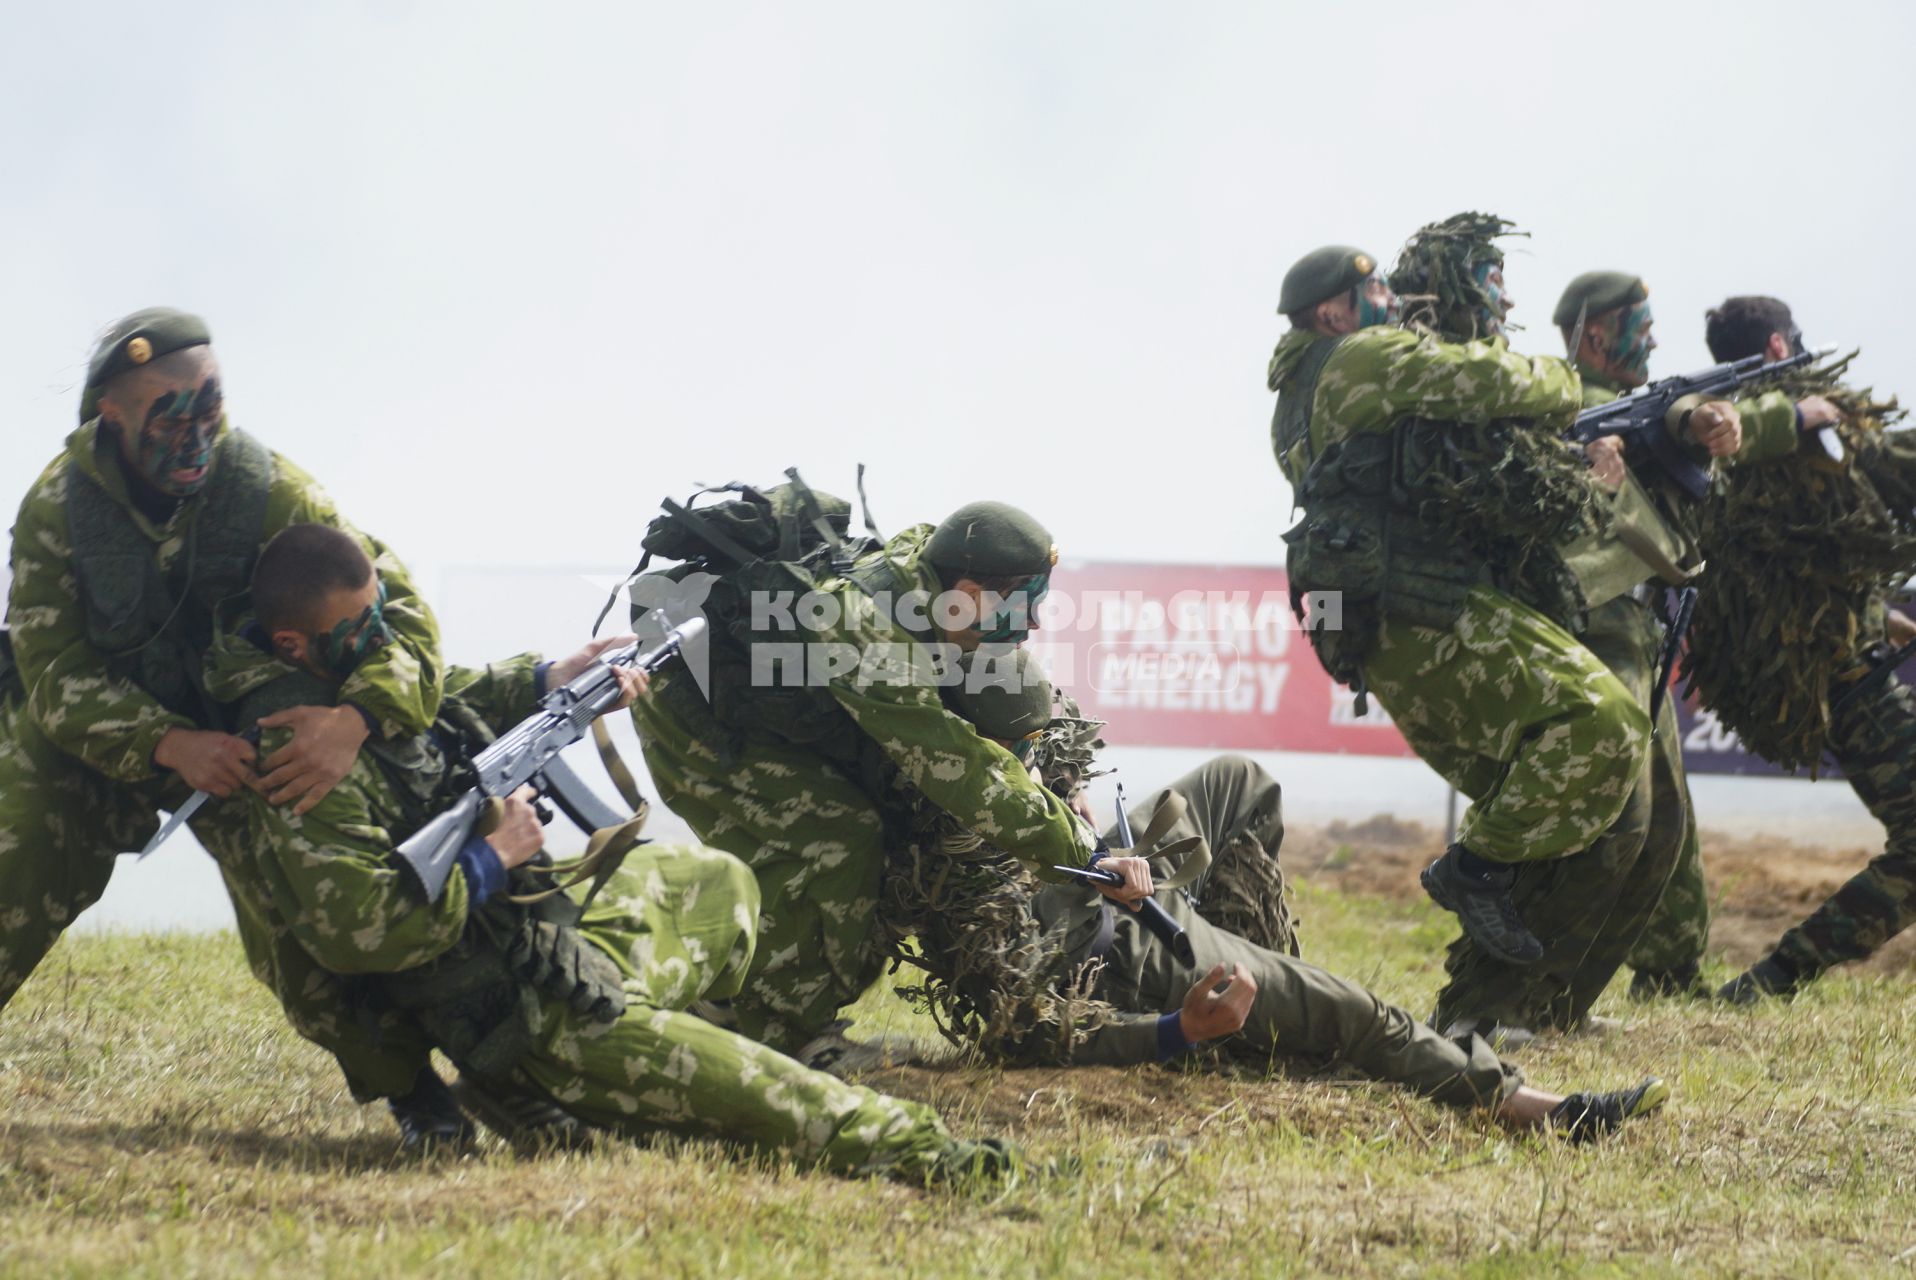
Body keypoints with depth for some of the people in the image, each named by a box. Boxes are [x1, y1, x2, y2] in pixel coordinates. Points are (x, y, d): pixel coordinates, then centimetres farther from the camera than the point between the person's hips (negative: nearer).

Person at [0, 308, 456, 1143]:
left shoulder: (269, 491, -22)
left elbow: (397, 607, -23)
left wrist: (357, 719, -44)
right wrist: (169, 746, -39)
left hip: (242, 733, 0)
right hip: (81, 737, 0)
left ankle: (412, 1092, 4)